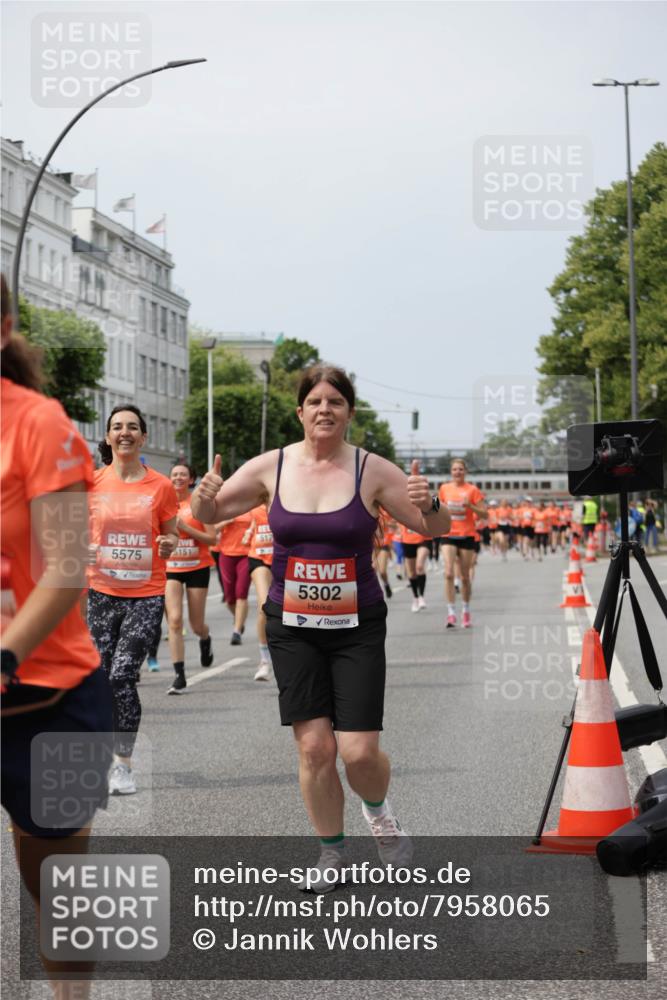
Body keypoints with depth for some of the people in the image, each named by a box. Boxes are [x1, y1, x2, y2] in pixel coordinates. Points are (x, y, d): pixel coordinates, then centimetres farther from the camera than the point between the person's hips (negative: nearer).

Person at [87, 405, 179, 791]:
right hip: (103, 592, 2)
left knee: (122, 676, -13)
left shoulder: (161, 486, 0)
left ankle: (124, 763, -1)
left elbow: (172, 536, 10)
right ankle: (105, 758, 24)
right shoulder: (91, 483, 3)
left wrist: (169, 544, -12)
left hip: (147, 594, -2)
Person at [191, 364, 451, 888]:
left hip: (357, 627, -1)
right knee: (314, 746, -1)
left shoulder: (372, 471, -5)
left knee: (359, 751, -8)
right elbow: (210, 514, 7)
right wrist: (205, 498, -16)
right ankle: (331, 852, 20)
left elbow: (435, 528, -2)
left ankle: (378, 810, 27)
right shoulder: (270, 468, 0)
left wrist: (429, 504, -25)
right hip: (292, 626, 2)